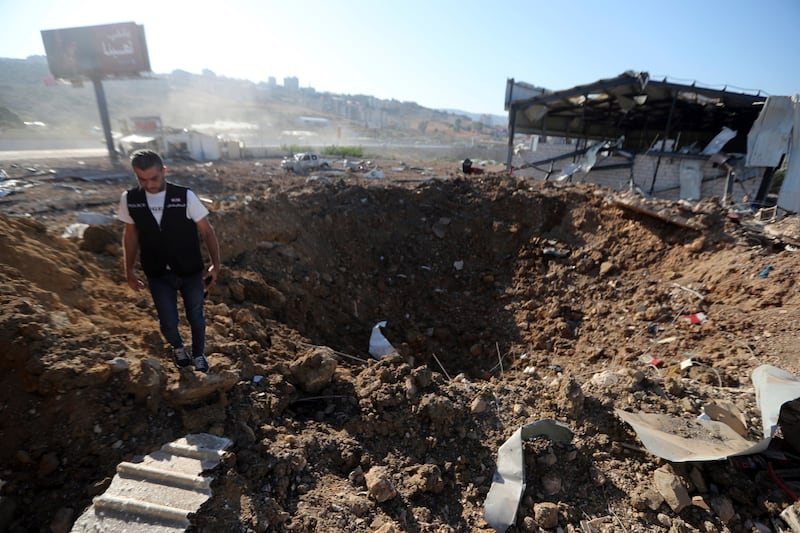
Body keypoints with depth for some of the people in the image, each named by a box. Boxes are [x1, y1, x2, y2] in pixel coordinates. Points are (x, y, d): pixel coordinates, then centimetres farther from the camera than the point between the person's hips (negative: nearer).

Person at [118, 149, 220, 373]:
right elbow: (130, 235, 7)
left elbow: (207, 231, -9)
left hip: (191, 272, -1)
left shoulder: (185, 196, -15)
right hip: (158, 275, 1)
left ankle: (198, 354, 41)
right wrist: (129, 270, 10)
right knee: (168, 323, 6)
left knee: (196, 316, 14)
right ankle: (177, 347, 42)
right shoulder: (129, 199, -7)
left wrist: (215, 264, -12)